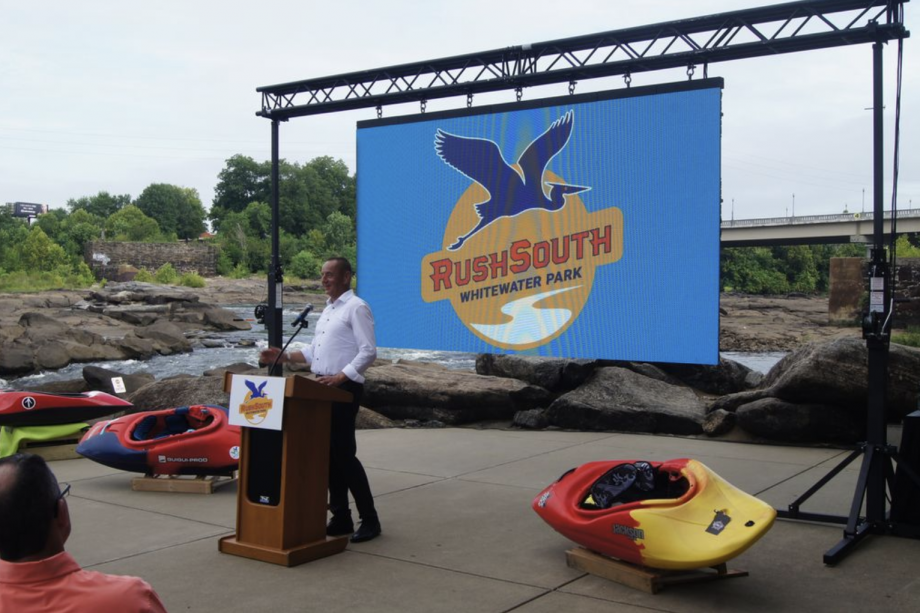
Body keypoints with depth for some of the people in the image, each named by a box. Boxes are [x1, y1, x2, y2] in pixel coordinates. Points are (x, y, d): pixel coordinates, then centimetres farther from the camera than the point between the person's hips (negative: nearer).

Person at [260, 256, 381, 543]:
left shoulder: (356, 308, -9)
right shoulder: (327, 309, 19)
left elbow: (368, 352, -16)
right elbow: (314, 351, 22)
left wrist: (340, 377, -22)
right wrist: (283, 356, 9)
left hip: (343, 389, -9)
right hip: (322, 387, 9)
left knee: (344, 454, -8)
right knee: (329, 454, 9)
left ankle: (369, 520, 2)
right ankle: (340, 518, 17)